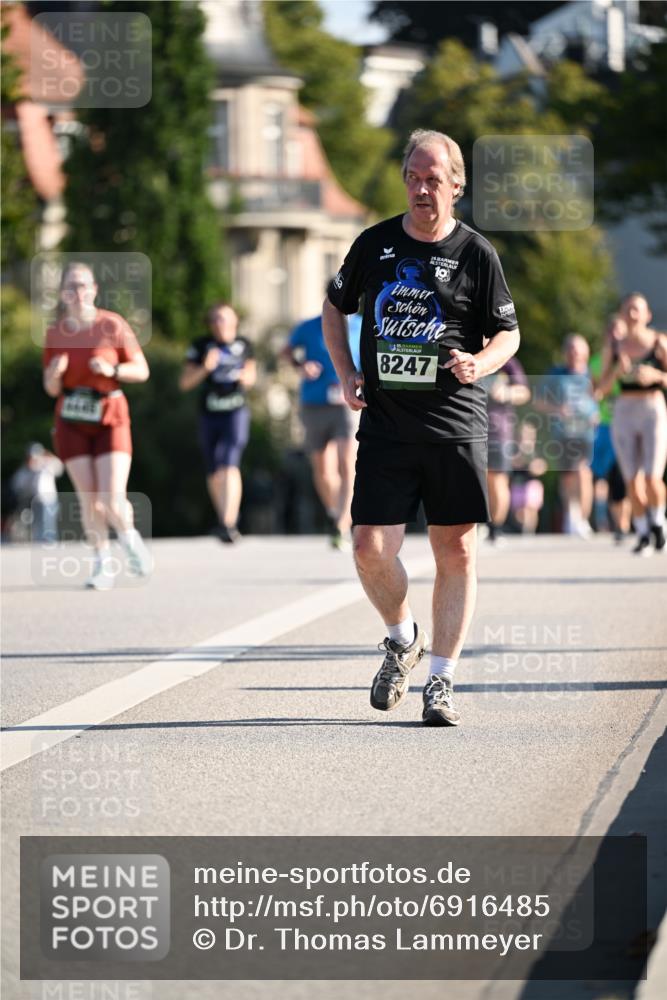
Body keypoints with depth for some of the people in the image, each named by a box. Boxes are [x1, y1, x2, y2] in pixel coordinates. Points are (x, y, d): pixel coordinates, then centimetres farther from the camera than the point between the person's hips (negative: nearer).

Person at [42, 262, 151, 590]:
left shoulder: (113, 325, -7)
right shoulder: (55, 333, 1)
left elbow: (141, 370, -3)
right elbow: (51, 388, 7)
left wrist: (112, 370, -21)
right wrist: (55, 372, -16)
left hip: (110, 419, -2)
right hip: (72, 423, 2)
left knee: (113, 501, -12)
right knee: (89, 499, -2)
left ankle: (130, 538, 19)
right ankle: (103, 564, 12)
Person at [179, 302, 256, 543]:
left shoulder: (243, 345, 5)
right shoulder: (201, 345, 0)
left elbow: (251, 376, 18)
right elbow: (185, 383, -2)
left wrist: (247, 377, -5)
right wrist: (205, 368, -18)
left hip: (236, 413, -2)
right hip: (209, 415, 2)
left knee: (230, 465, -20)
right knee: (214, 474, 10)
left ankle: (228, 523, -28)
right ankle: (225, 520, 29)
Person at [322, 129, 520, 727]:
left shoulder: (476, 253, 1)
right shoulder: (375, 244, 6)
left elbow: (508, 334, 7)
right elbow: (335, 307, 21)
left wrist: (479, 364, -15)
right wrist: (346, 376, 8)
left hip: (456, 425, -1)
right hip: (386, 425, 1)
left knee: (457, 553, 0)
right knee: (371, 549, -8)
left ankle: (441, 681, 9)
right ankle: (402, 640, 20)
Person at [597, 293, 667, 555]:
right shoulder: (616, 347, 7)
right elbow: (603, 388, 6)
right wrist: (617, 370, -13)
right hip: (624, 413, 3)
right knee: (632, 482, -1)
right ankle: (643, 535, 11)